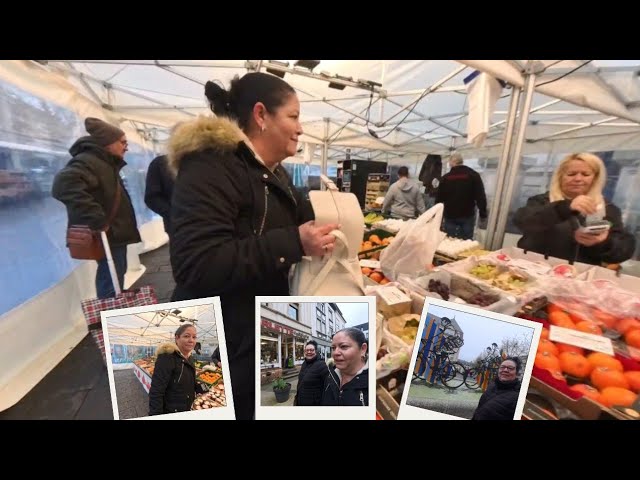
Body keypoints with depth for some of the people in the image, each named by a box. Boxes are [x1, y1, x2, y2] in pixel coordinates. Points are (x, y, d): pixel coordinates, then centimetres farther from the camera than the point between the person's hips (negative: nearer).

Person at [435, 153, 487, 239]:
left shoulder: (445, 177, 2)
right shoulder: (473, 175, -1)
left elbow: (439, 198, 5)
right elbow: (480, 196, -6)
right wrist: (483, 215, 0)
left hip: (450, 216, 1)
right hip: (468, 215, 0)